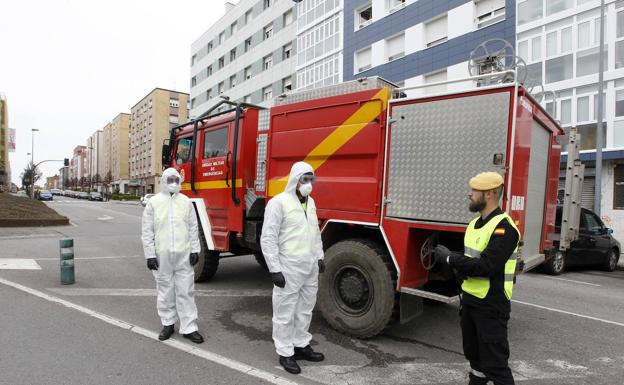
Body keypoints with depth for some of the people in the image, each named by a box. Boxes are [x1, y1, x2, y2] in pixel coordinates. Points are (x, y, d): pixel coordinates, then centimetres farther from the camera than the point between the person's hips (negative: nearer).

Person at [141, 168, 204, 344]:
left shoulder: (186, 202, 5)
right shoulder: (153, 202, 1)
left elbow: (193, 228, 7)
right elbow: (147, 231, 1)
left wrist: (195, 250, 2)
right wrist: (150, 255, -4)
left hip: (184, 255, 1)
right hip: (162, 255, 0)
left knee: (186, 291, 3)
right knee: (165, 291, 12)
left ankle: (188, 328, 11)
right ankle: (168, 324, 29)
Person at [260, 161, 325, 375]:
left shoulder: (310, 202, 12)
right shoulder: (279, 202, -12)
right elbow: (268, 239, -14)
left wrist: (320, 257, 17)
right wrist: (275, 269, -17)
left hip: (310, 268, 7)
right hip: (289, 268, -7)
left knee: (305, 309, 17)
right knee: (286, 312, 5)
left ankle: (301, 345, 33)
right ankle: (285, 353, 20)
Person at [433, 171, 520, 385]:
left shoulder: (504, 228, -20)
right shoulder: (475, 223, 9)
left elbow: (486, 266, -27)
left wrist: (449, 258, -19)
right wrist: (460, 267, 1)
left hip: (491, 305, -9)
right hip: (469, 300, 9)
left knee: (494, 362, 2)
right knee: (474, 354, 24)